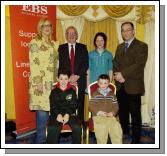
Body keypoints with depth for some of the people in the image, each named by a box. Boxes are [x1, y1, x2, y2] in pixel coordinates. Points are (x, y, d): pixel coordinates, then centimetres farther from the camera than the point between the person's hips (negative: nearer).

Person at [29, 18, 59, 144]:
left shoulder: (55, 44, 16)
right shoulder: (35, 42, -1)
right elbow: (33, 64, -9)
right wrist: (38, 82, -15)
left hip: (52, 82, 5)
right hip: (40, 82, -5)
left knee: (50, 108, 5)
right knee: (42, 110, -6)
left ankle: (49, 137, 19)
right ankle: (41, 140, 8)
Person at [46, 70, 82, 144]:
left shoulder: (72, 91, 12)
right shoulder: (54, 92, 12)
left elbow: (73, 105, 3)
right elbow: (53, 106, 3)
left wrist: (67, 114, -15)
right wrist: (58, 115, -17)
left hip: (70, 114, 1)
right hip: (56, 114, 0)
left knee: (77, 128, -27)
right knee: (52, 129, -31)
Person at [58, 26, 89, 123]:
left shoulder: (83, 48, 12)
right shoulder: (61, 48, 12)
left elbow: (86, 64, 2)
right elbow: (60, 65, 4)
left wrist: (77, 76, -10)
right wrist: (69, 77, -8)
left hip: (80, 81, 0)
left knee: (80, 105, 0)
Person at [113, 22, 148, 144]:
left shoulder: (142, 46, -2)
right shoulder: (120, 47, 18)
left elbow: (139, 65, -14)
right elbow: (115, 63, 13)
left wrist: (123, 74, -16)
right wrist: (118, 75, -6)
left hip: (133, 86, -6)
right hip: (120, 86, 6)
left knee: (135, 114, 0)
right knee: (122, 112, 13)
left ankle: (135, 140, 11)